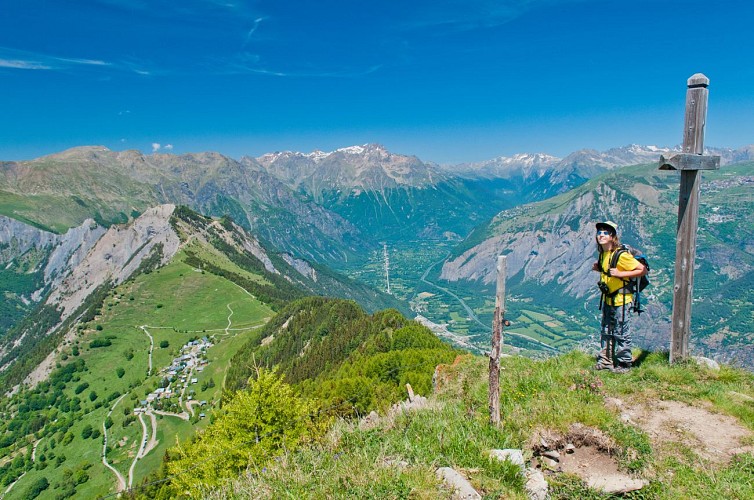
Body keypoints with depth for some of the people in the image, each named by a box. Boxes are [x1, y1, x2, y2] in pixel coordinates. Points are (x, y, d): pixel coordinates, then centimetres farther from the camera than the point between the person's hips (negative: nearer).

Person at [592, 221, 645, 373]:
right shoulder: (603, 254, 4)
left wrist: (620, 274, -26)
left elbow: (642, 270, -18)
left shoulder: (621, 255, -22)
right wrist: (599, 269, 1)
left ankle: (624, 363, 17)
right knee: (606, 331, 16)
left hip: (621, 299, -9)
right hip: (608, 298, 9)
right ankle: (605, 361, 28)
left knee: (621, 333, 2)